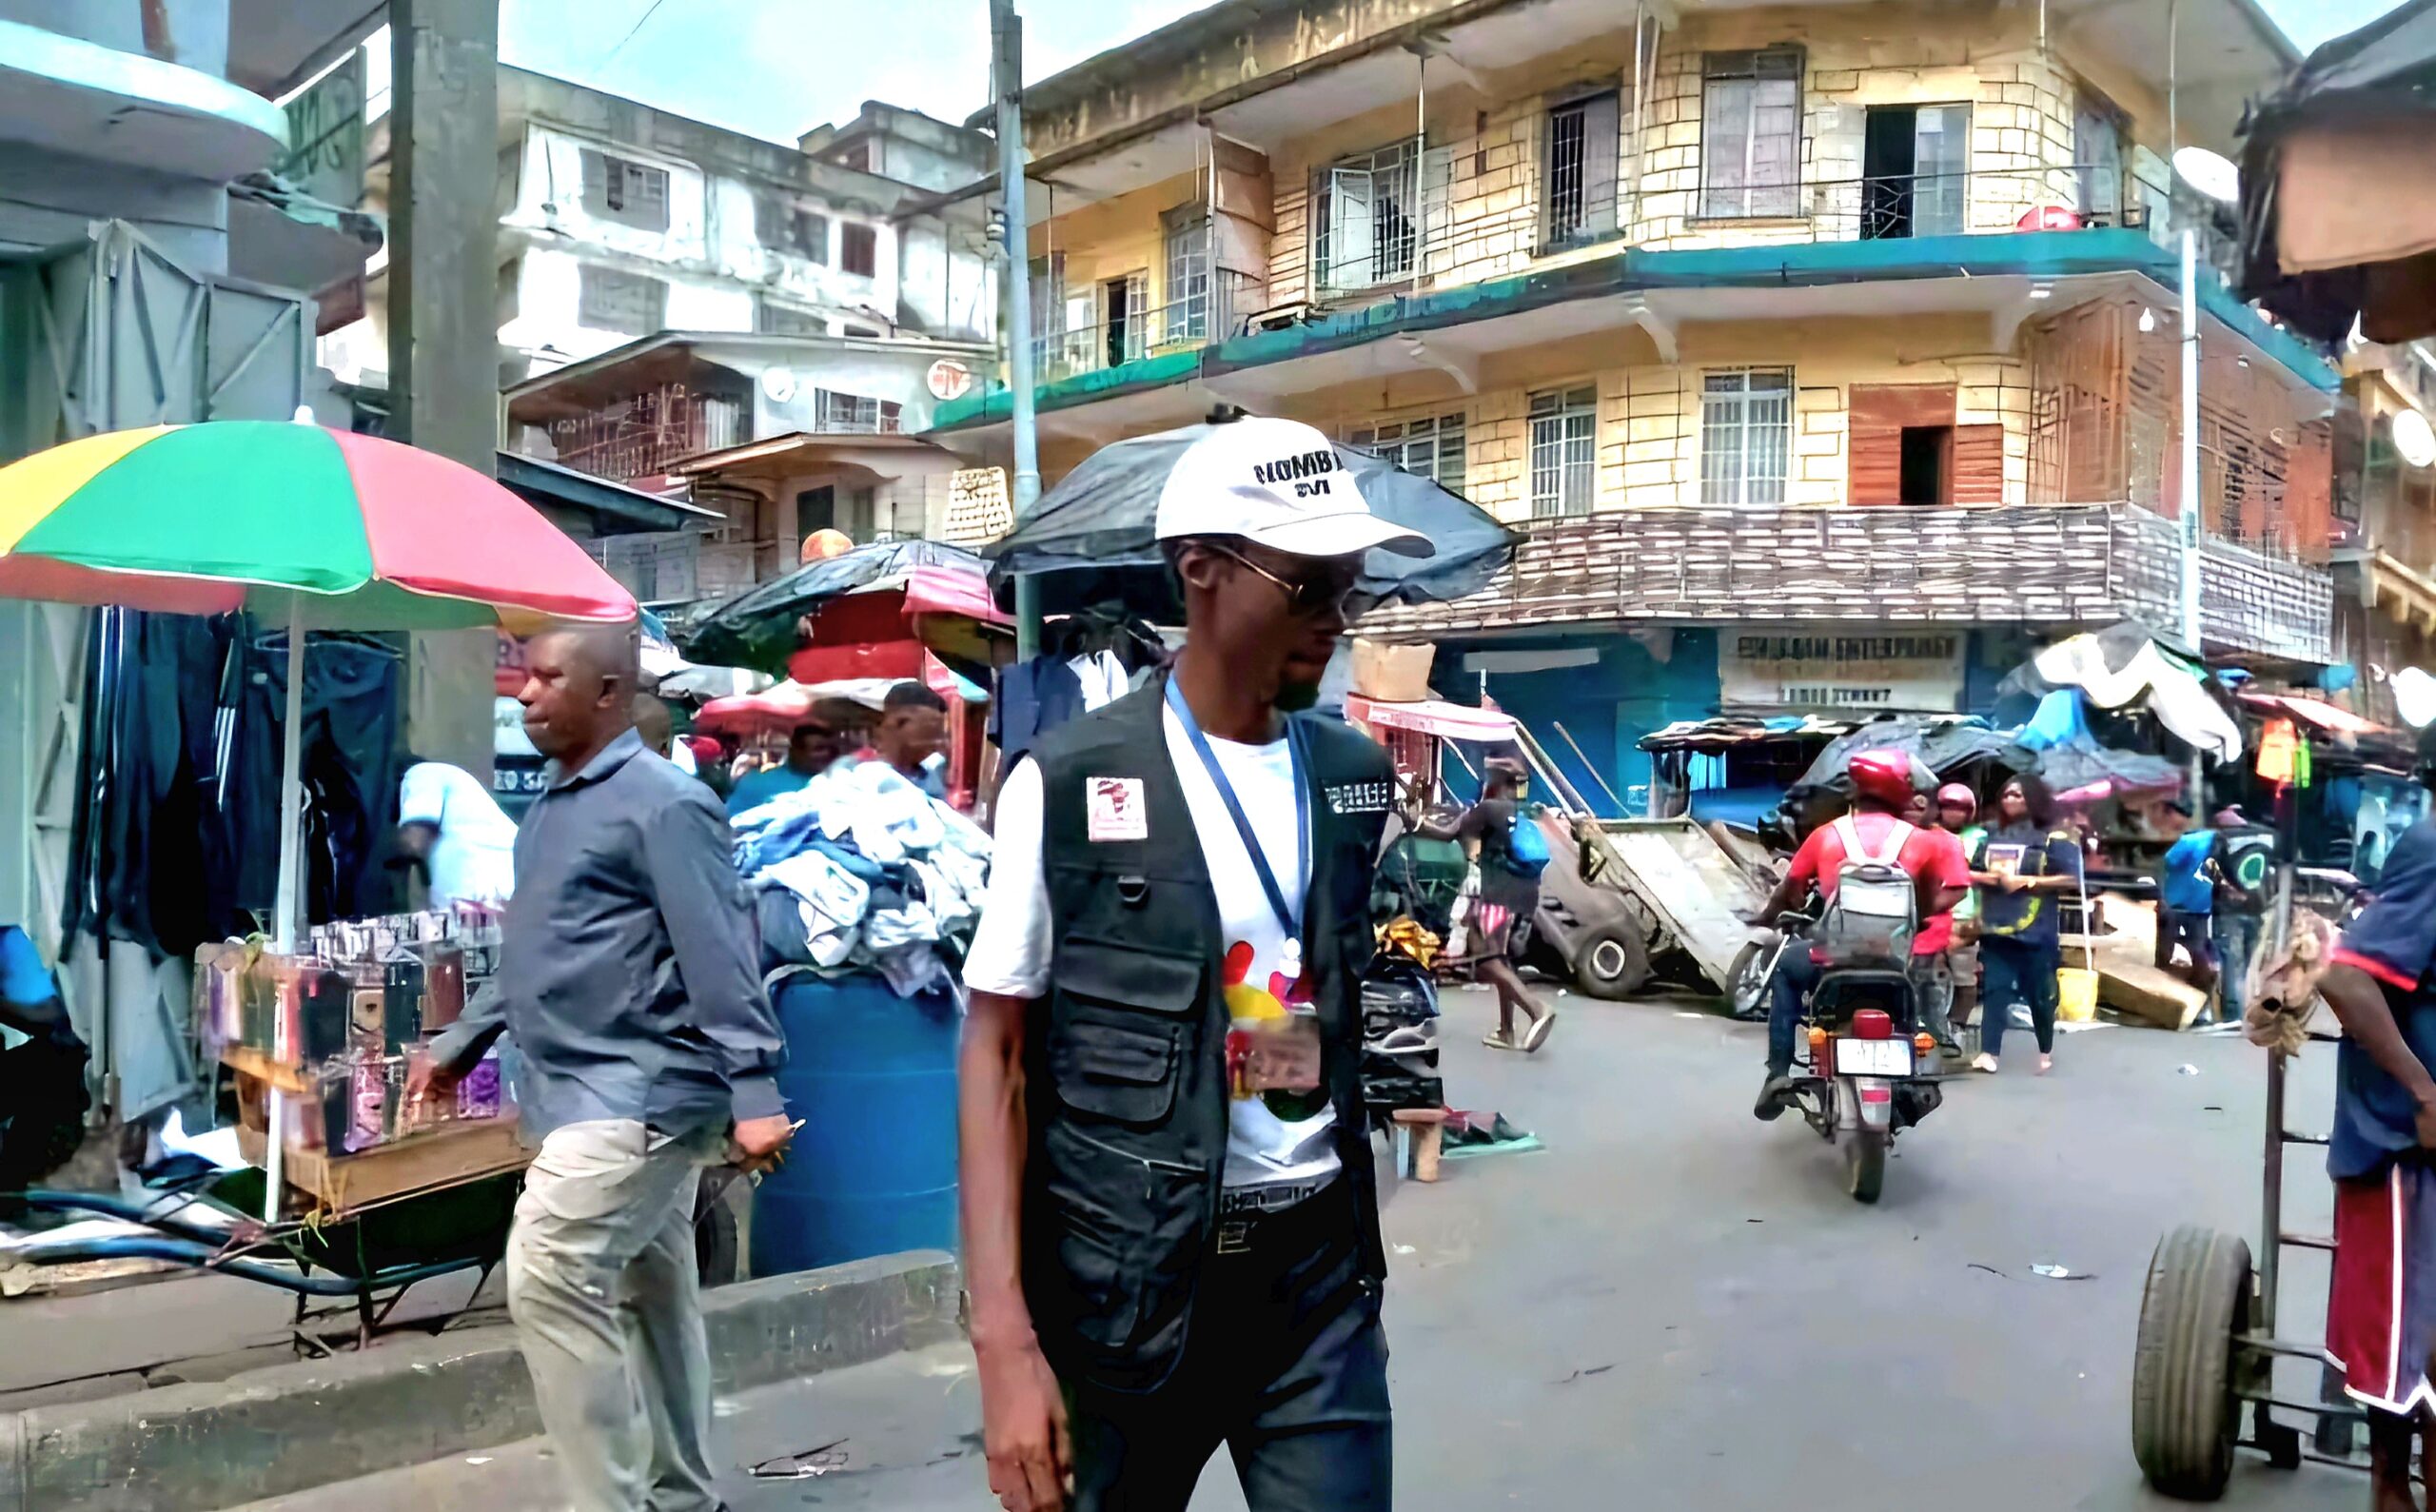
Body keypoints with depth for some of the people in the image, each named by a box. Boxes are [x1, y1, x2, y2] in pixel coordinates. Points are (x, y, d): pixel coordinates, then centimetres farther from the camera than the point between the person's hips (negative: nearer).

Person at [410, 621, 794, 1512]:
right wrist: (459, 1045, 27)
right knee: (650, 1294, 16)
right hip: (582, 1094, 9)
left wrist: (752, 1094, -24)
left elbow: (720, 957, -19)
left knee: (550, 1279, -13)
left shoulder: (663, 803, -14)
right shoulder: (552, 805, 15)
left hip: (638, 1093, -9)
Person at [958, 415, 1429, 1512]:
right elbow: (996, 1049, -10)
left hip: (1319, 1265, 3)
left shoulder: (1360, 780, 4)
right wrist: (1003, 1337, -16)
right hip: (1123, 1277, -3)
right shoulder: (1069, 784, -10)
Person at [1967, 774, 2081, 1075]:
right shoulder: (1992, 837, 14)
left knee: (2039, 995, 6)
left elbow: (2072, 879, -10)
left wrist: (2026, 882, -14)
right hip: (1995, 929, 4)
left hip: (2035, 932, -4)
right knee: (1994, 991, -3)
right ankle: (1988, 1053, -8)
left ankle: (2046, 1051, 25)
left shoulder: (2053, 838, -2)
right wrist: (1990, 878, -6)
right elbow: (1972, 872, 16)